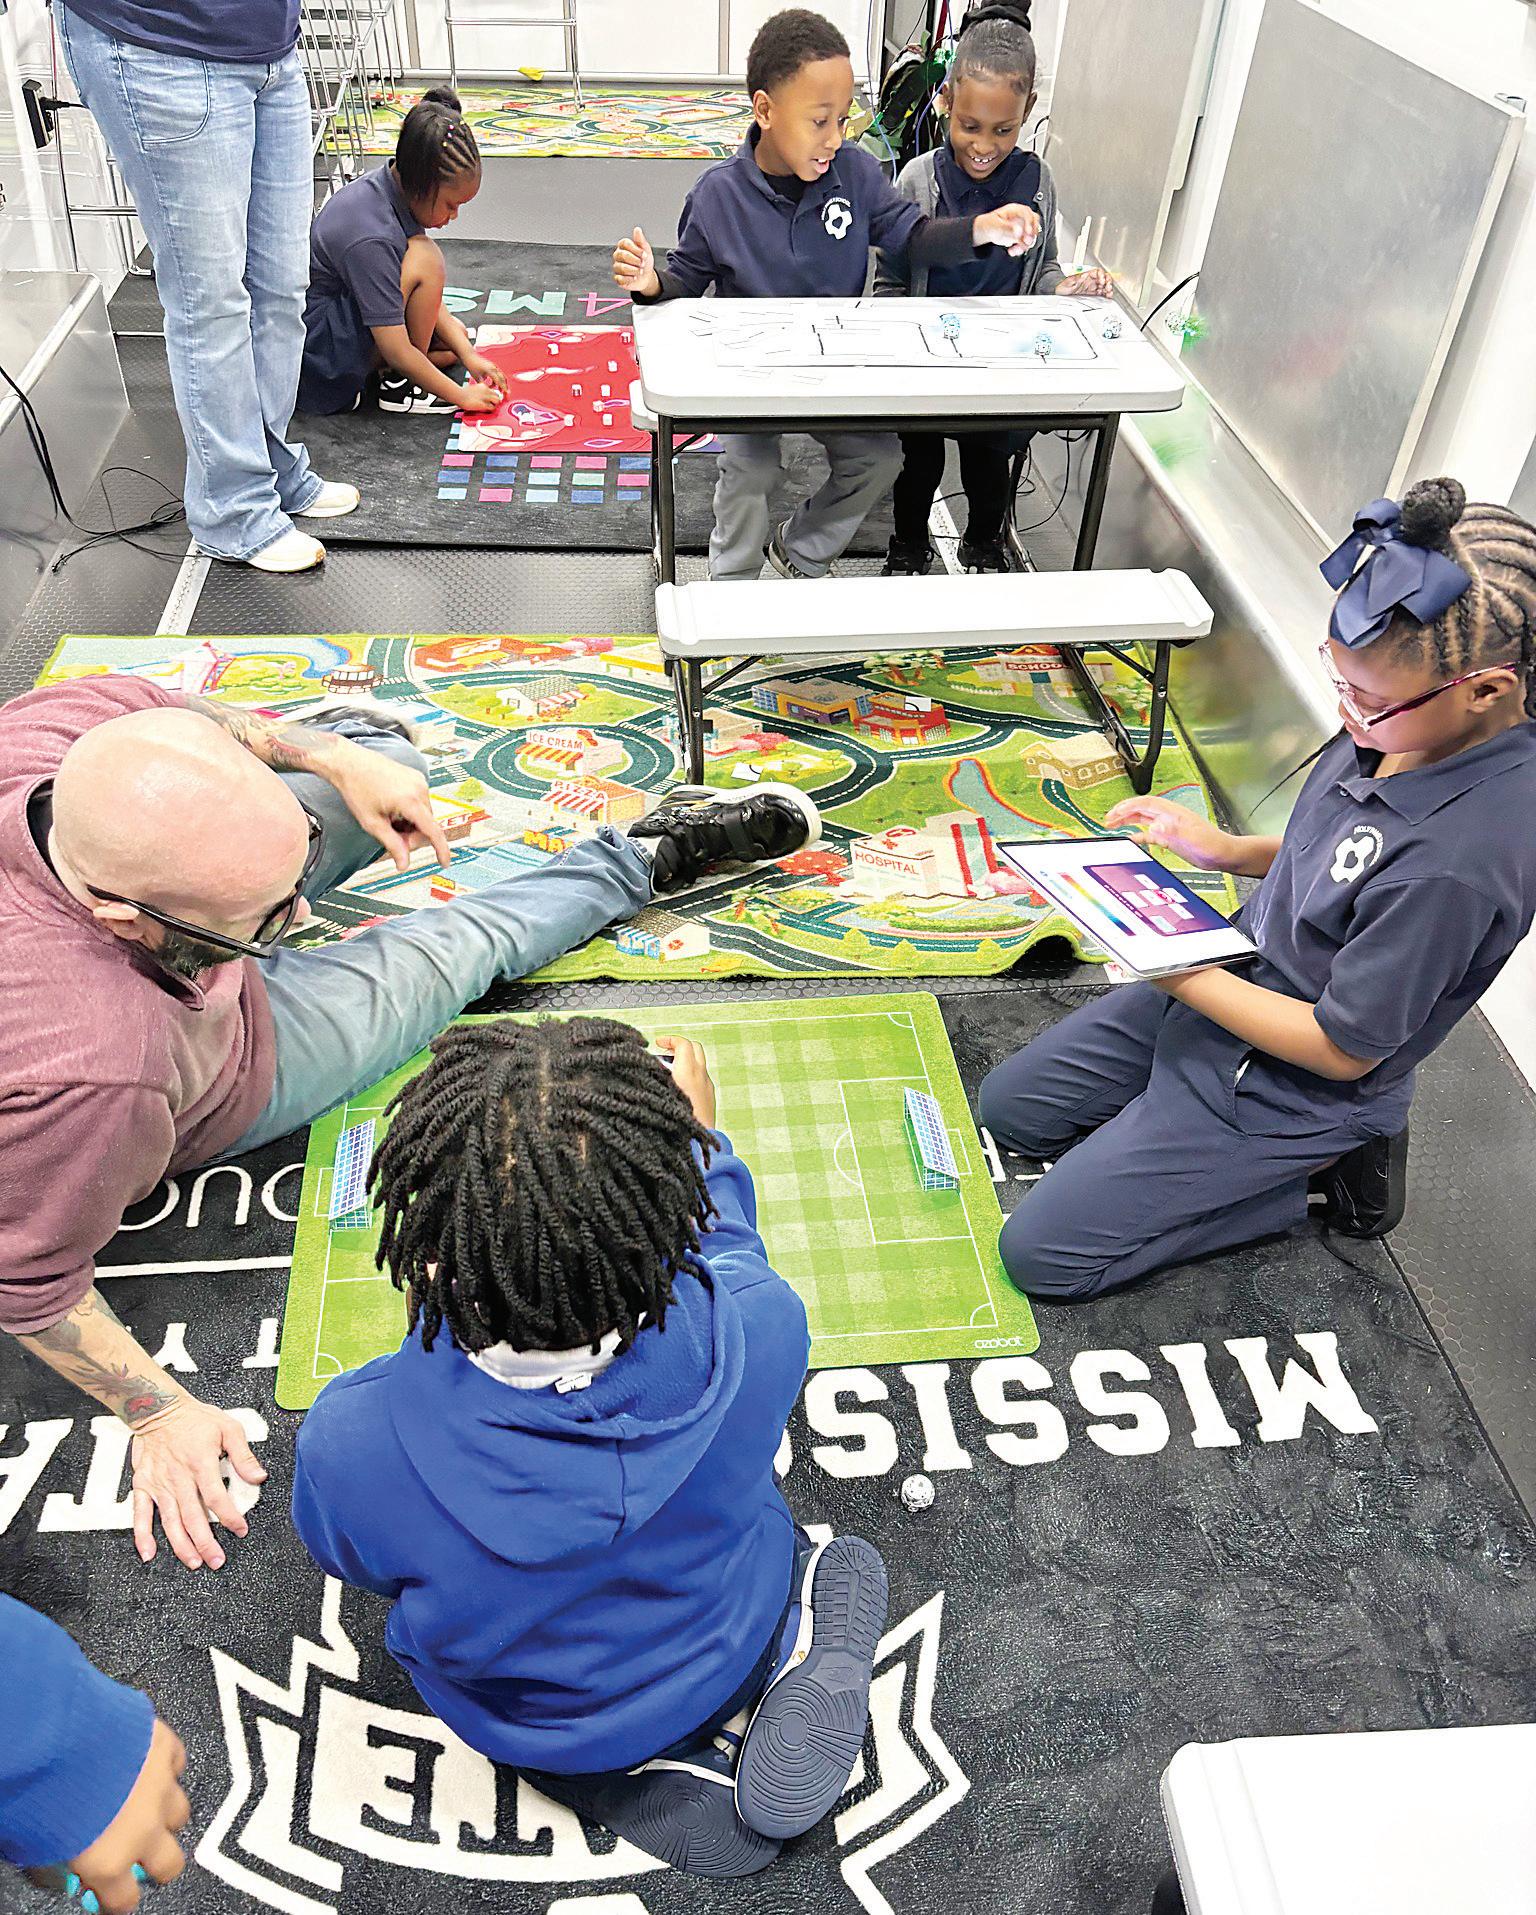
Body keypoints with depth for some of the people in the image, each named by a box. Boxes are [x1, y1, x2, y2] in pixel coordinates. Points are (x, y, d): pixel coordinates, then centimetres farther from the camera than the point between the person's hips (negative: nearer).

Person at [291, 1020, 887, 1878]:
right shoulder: (760, 1335, -37)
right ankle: (799, 1655, 9)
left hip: (535, 1731, -1)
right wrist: (700, 1133, 7)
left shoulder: (354, 1445, -38)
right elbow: (724, 1243, -9)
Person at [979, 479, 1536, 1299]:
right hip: (1225, 983, 8)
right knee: (1008, 1107, 18)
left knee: (1040, 1253, -4)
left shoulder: (1462, 860, -35)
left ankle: (1318, 1171, 6)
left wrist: (1176, 971, -21)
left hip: (1285, 1077, -8)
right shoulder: (1404, 723, -11)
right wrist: (1229, 850, -4)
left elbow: (1344, 1048, -25)